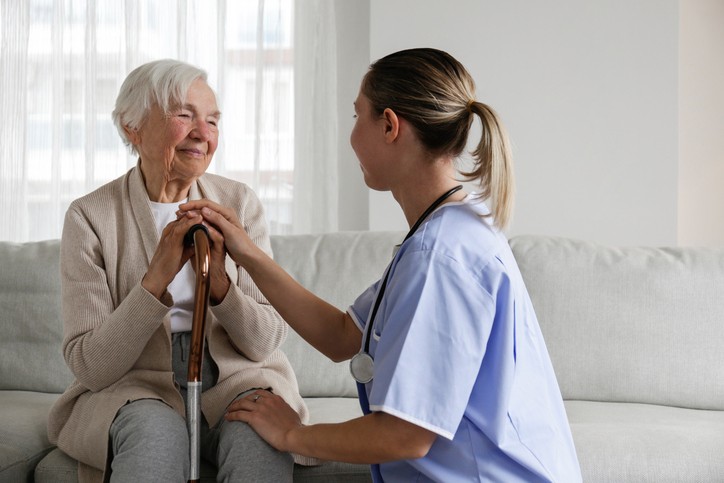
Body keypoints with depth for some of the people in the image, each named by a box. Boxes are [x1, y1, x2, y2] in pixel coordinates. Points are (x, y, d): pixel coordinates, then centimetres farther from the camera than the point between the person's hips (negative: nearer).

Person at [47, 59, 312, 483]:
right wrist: (156, 281, -22)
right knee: (155, 428, -34)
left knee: (258, 430, -31)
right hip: (137, 388, -1)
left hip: (236, 381, 1)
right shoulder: (90, 217, -4)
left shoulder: (240, 203, 3)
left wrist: (219, 285, -21)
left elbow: (266, 343, -1)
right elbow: (90, 366, -9)